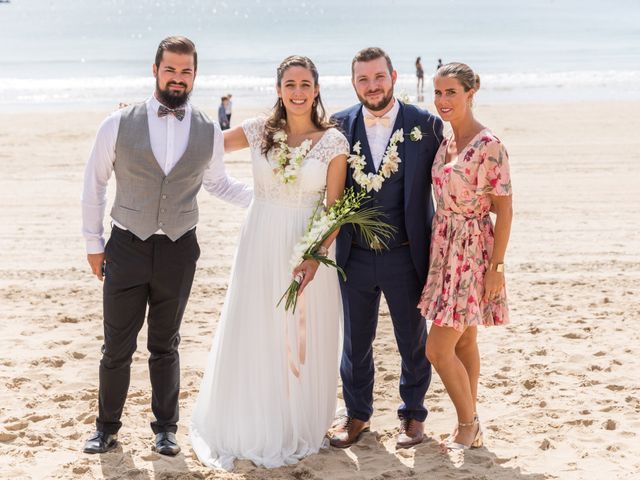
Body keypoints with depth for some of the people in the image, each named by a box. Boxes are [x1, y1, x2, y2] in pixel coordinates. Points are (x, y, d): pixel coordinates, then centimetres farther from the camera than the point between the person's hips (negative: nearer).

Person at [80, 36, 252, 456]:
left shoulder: (209, 132, -1)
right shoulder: (120, 124, -6)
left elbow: (218, 183, 16)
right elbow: (94, 184, 4)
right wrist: (94, 243, 6)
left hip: (179, 250, 1)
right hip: (126, 248, -1)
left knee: (165, 345, 15)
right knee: (117, 347, 6)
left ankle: (166, 428, 29)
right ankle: (107, 428, 24)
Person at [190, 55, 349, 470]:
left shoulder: (333, 141, -4)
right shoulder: (259, 131, 0)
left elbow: (335, 209, -4)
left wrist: (316, 256, -15)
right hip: (261, 245, 1)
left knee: (304, 338, 7)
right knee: (255, 336, 6)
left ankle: (299, 424, 25)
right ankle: (253, 426, 23)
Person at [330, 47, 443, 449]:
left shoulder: (426, 125, -6)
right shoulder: (339, 125, -1)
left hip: (406, 256, -1)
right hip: (355, 255, 2)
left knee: (413, 341, 13)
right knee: (355, 341, 15)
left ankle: (413, 415, 33)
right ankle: (357, 415, 33)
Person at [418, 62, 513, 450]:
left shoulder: (489, 146, -16)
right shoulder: (446, 144, 8)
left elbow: (504, 210, -15)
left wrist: (497, 267, -16)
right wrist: (438, 250, 13)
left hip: (473, 250, -8)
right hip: (445, 247, 8)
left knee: (439, 349, -7)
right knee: (464, 342, 14)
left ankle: (468, 424, 11)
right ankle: (470, 427, 24)